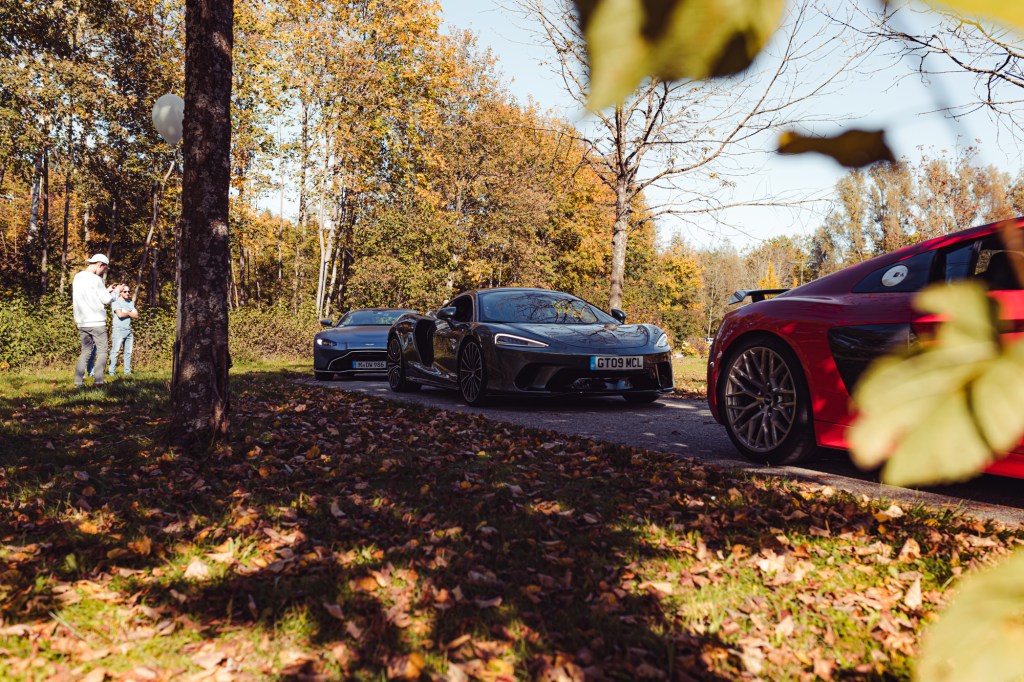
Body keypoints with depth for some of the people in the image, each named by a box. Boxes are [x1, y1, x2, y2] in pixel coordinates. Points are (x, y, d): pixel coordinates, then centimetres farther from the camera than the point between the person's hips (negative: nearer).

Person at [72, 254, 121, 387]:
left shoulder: (77, 278, 11)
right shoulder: (96, 279, -12)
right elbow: (107, 300, -9)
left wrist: (107, 290, 22)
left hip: (82, 323, 7)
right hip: (96, 322, -7)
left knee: (85, 351, 13)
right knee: (102, 352, 1)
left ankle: (78, 381, 6)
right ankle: (98, 381, -6)